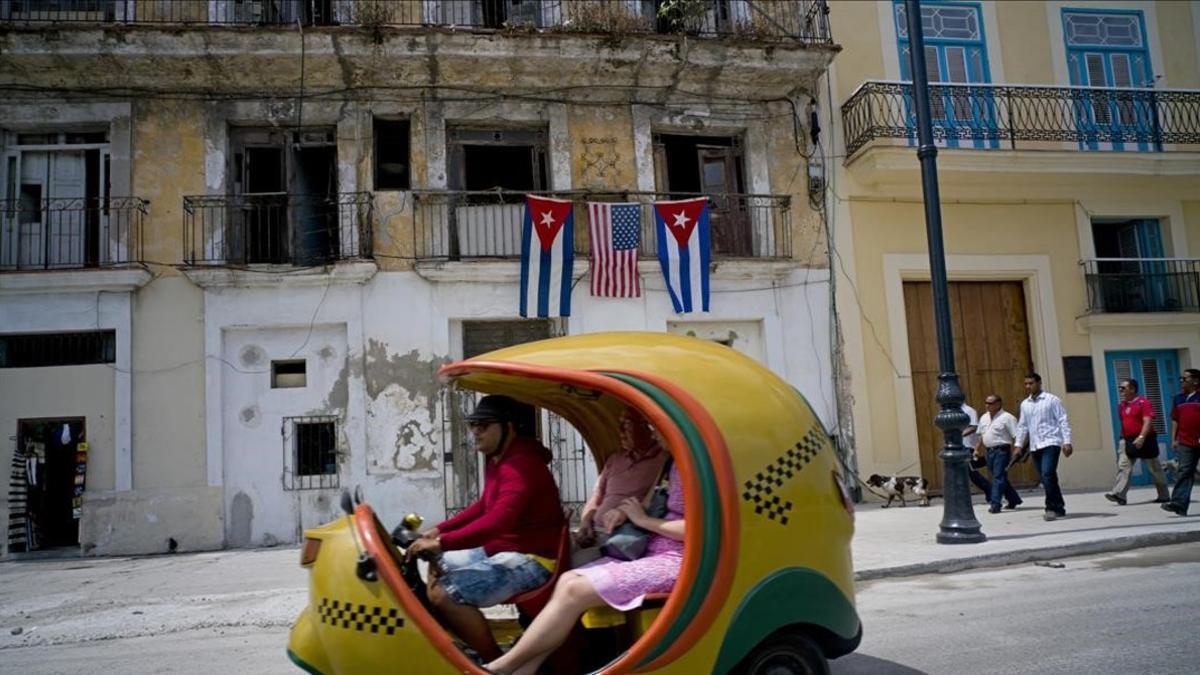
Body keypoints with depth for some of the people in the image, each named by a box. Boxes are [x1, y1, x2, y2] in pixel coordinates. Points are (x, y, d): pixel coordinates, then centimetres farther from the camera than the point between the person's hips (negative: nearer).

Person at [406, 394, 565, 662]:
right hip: (499, 547, 11)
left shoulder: (521, 465, -24)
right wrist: (439, 530, 14)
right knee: (435, 567, 22)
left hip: (530, 559, -11)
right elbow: (484, 506, 23)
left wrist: (442, 543, -35)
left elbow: (498, 521, -36)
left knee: (443, 593, -24)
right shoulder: (496, 458, 10)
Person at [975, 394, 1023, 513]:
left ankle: (995, 505, -9)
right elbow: (981, 436, 22)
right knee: (999, 477, 14)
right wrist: (977, 450, 19)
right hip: (990, 451, 8)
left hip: (1002, 451, -8)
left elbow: (1015, 436, -13)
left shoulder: (1007, 418, -10)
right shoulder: (984, 418, 13)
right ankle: (1014, 500, 29)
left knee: (998, 477, -9)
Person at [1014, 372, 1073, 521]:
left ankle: (1052, 508, -13)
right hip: (1035, 446, 6)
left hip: (1050, 443, -6)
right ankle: (1059, 508, 18)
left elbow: (1063, 421, -4)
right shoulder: (1025, 404, 13)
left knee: (1047, 474, -19)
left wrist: (1067, 442, -12)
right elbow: (1022, 426, 17)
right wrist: (1018, 445, 10)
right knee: (1046, 478, 8)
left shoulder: (1052, 400, -1)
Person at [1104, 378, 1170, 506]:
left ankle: (1164, 496, 20)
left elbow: (1148, 421, -20)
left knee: (1155, 469, 7)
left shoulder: (1143, 402, -10)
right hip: (1128, 441, 6)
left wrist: (1141, 437, -31)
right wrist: (1123, 439, 18)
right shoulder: (1121, 405, 11)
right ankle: (1119, 494, -16)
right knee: (1123, 466, -7)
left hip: (1144, 440, -6)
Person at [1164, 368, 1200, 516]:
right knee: (1184, 471, -2)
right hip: (1185, 442, 3)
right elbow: (1175, 420, 15)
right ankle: (1179, 504, -10)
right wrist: (1174, 439, 11)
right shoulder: (1178, 398, 11)